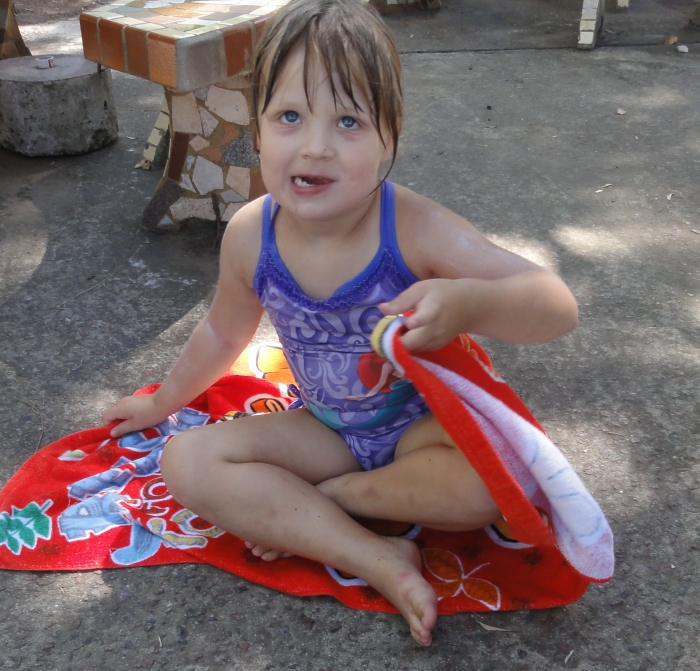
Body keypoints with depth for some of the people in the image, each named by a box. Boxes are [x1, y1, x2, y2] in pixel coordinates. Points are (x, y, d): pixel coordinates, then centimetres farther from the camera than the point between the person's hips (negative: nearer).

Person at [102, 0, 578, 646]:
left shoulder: (416, 229, -27)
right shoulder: (249, 237, -14)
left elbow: (558, 307, -29)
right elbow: (224, 333, 8)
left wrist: (467, 303, -50)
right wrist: (164, 401, 22)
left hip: (423, 424, -2)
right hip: (326, 430, 3)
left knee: (494, 479, -33)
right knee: (186, 462, -16)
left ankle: (296, 507, -11)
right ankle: (377, 558, -22)